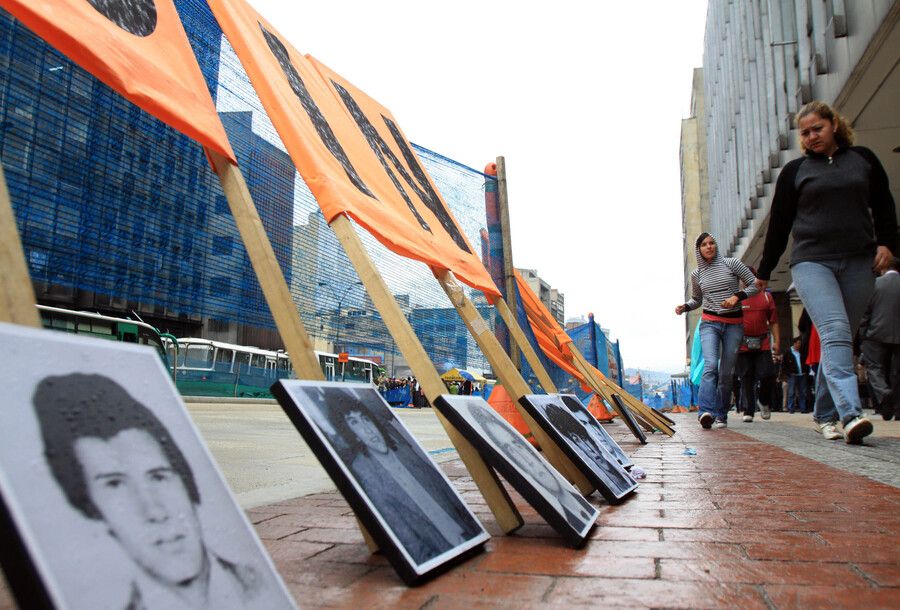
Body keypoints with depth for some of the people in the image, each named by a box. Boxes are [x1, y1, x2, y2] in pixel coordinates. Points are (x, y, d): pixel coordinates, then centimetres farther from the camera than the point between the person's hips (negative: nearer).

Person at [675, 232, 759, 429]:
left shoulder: (731, 264, 2)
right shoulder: (697, 274, 9)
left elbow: (755, 284, 4)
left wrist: (737, 296, -12)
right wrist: (684, 307, 4)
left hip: (734, 324, 0)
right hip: (709, 323, 0)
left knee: (727, 372, 0)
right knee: (710, 364, -22)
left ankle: (721, 416, 10)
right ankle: (707, 412, -33)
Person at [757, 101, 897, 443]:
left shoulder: (863, 159, 15)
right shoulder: (794, 171, 11)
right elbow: (779, 224, 12)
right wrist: (764, 272, 14)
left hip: (858, 264, 2)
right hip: (811, 263, -2)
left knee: (841, 338, 3)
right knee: (835, 331, -21)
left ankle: (825, 415, 13)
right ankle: (851, 413, -30)